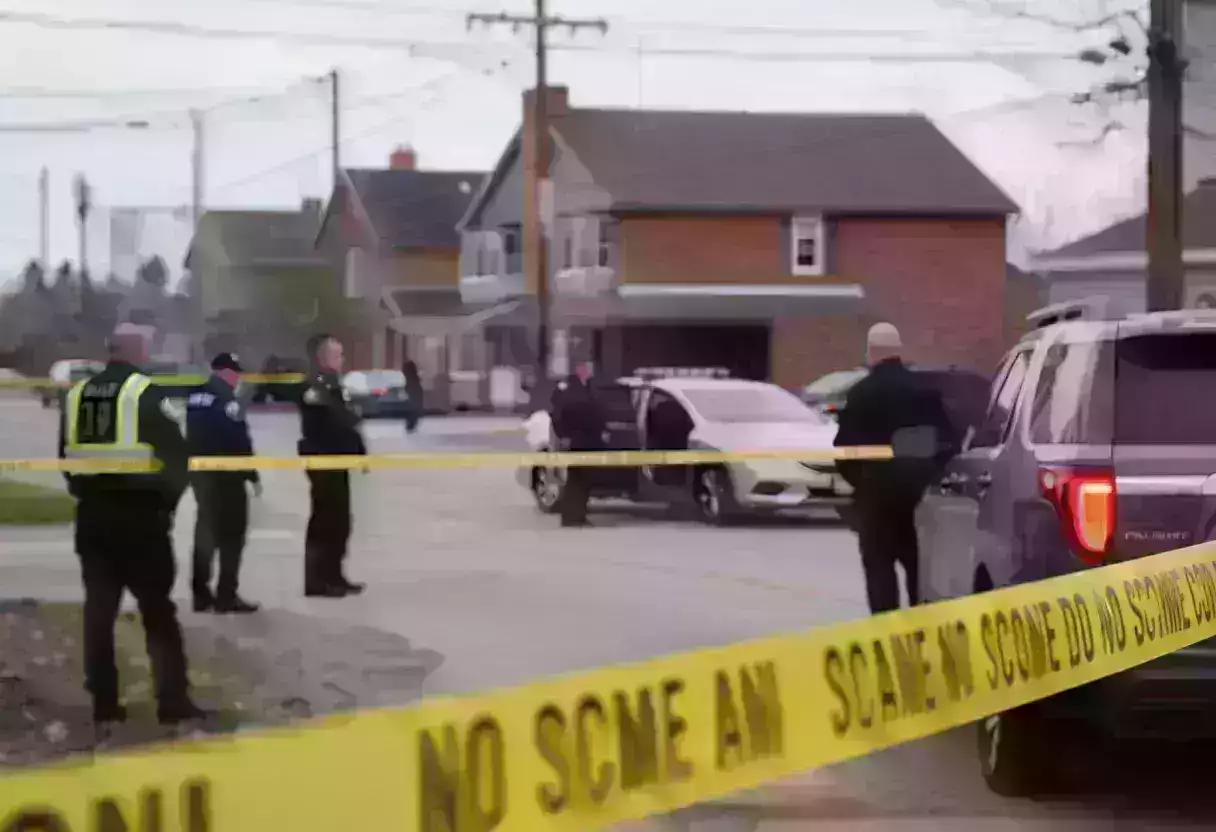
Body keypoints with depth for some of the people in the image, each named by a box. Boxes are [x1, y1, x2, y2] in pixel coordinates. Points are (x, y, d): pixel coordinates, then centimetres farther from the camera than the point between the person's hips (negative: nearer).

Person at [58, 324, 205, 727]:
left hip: (92, 515, 5)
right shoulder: (147, 393, -9)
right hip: (140, 515, -5)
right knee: (158, 611, 1)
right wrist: (167, 500, 3)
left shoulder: (76, 395, 9)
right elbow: (176, 454, -11)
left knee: (99, 609, 9)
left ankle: (104, 701, 10)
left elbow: (69, 457, 13)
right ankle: (172, 700, -1)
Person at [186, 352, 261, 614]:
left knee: (206, 531, 14)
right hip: (226, 476, -8)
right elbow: (240, 443, -18)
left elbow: (191, 438, 14)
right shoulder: (227, 400, -16)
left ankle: (201, 594, 16)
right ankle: (226, 595, -2)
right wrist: (252, 475, -10)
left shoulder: (195, 398, 9)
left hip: (201, 474, 8)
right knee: (232, 534, -1)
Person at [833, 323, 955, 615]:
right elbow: (945, 440, 7)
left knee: (879, 564, 0)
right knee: (918, 563, 14)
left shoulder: (863, 392, -11)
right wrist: (928, 472, 15)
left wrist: (855, 476, 5)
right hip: (918, 487, 5)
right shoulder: (926, 389, 6)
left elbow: (846, 443, -11)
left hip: (878, 486, -5)